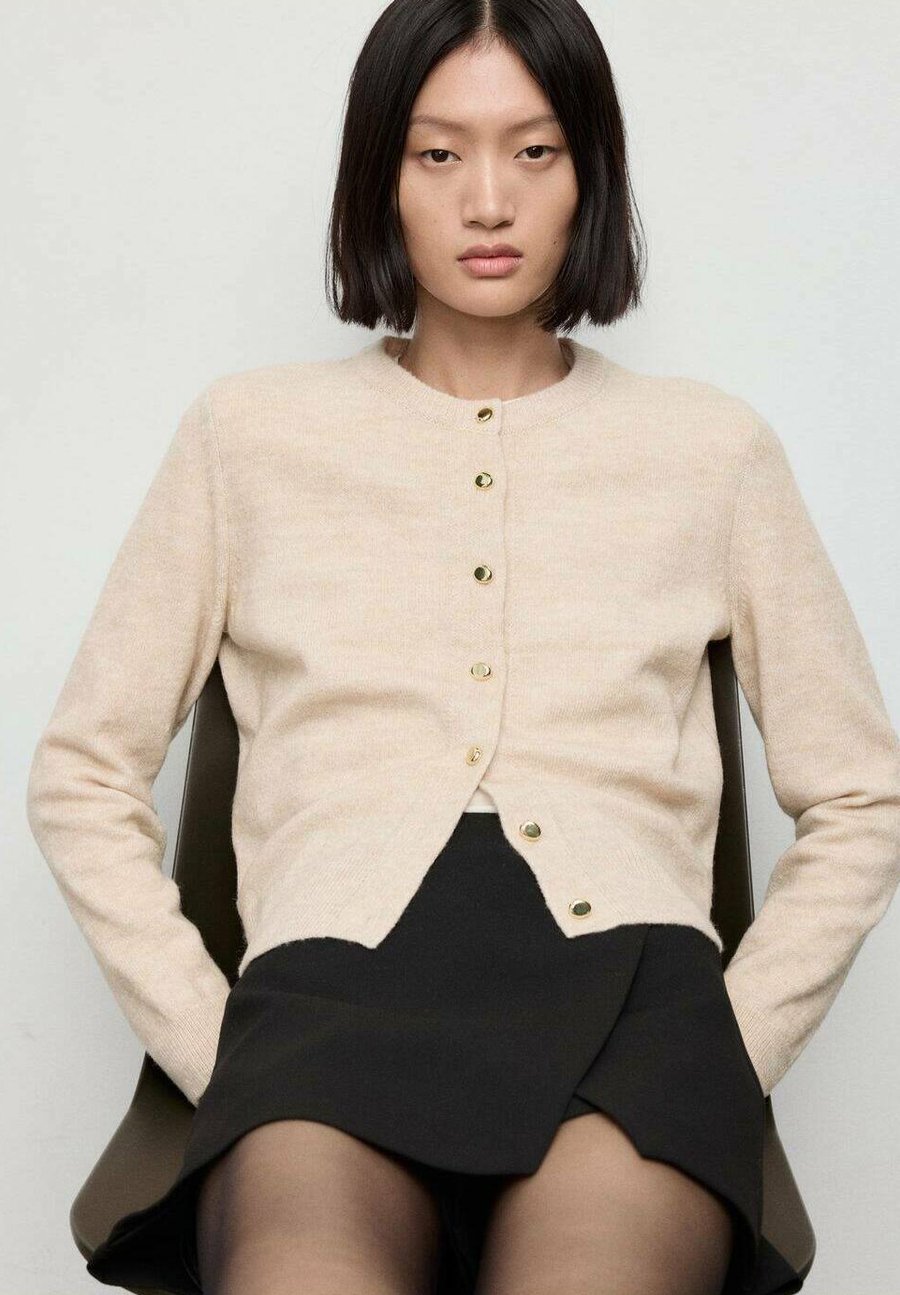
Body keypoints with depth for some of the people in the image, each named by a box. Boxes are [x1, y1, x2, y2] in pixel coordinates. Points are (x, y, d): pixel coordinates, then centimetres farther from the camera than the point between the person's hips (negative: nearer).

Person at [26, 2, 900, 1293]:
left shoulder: (710, 447, 18)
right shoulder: (250, 434, 18)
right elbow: (83, 777, 18)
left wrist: (732, 1055, 6)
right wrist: (215, 1052, 5)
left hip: (628, 984, 1)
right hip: (335, 981, 0)